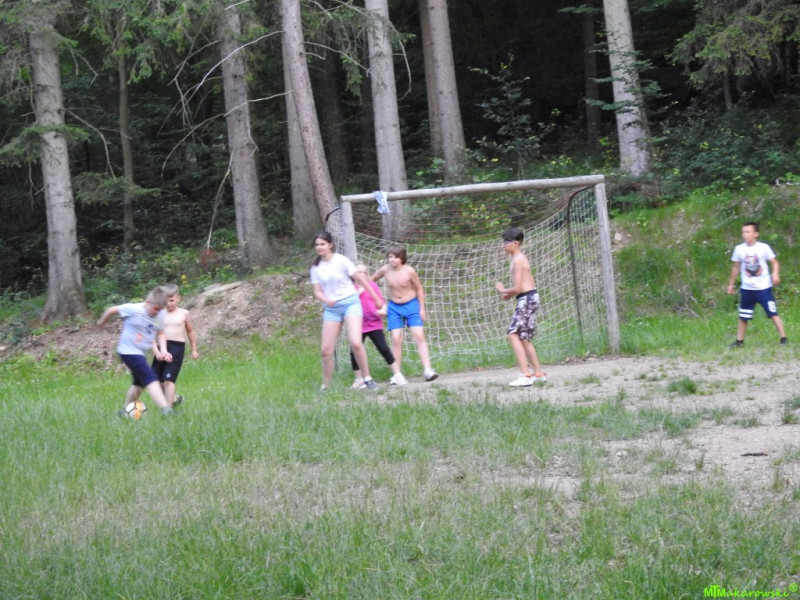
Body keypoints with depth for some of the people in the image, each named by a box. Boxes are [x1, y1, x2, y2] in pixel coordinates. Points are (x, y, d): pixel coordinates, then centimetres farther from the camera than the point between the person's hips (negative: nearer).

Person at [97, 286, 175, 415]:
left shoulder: (160, 315, -4)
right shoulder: (133, 310, -22)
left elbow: (160, 333, 7)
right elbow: (111, 310, -9)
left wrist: (163, 350, -10)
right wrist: (102, 322, 8)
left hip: (140, 352, 8)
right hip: (129, 351, -8)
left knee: (139, 383, 21)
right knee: (150, 379, -20)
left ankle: (125, 410, 37)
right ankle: (165, 409, -31)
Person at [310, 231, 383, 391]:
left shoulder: (341, 260, -6)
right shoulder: (316, 267, 5)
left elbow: (360, 278, -2)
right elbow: (317, 291, 6)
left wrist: (376, 298, -1)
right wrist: (326, 299, -18)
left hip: (350, 302, -4)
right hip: (331, 308, 4)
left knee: (355, 343, -21)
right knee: (326, 350, -1)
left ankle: (367, 379, -8)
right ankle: (326, 385, 14)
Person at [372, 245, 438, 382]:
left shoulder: (409, 271, -17)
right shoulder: (385, 270, -10)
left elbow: (419, 288, -4)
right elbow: (371, 281, 10)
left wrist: (422, 309, -4)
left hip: (411, 305, -2)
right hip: (394, 308, 2)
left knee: (419, 335, -11)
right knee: (396, 339, -6)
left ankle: (428, 370, -15)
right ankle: (397, 373, 0)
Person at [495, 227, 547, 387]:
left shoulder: (517, 260, -13)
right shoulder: (522, 258, 17)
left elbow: (517, 288, -19)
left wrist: (503, 290, -1)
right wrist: (510, 294, 13)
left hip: (526, 298, -10)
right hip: (531, 296, 10)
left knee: (513, 335, -14)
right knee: (523, 338, 16)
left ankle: (525, 375, -21)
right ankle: (538, 373, 22)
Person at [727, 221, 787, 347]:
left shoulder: (763, 247, -9)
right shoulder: (739, 249, 0)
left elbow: (774, 262, -3)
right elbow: (736, 267, 13)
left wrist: (775, 274, -23)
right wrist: (731, 284, 17)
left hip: (764, 288, -3)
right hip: (747, 289, 3)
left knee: (773, 313, -8)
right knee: (743, 317, 9)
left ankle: (783, 338, -4)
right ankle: (739, 341, 20)